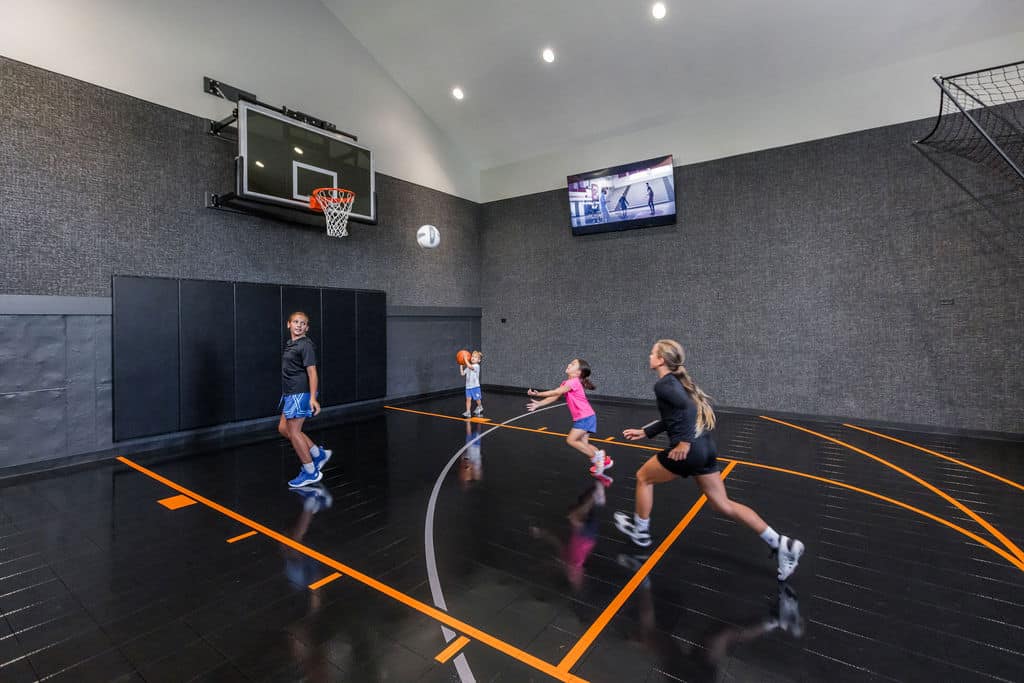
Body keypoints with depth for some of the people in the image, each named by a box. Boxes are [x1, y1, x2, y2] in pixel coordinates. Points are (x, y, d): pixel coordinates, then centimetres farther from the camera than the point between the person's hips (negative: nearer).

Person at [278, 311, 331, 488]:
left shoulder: (306, 345, -12)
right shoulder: (289, 344, 14)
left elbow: (312, 372, -19)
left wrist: (312, 398, -26)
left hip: (300, 394, -9)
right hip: (290, 394, 9)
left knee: (294, 432, -3)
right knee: (283, 429, 13)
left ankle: (310, 472, 9)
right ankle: (318, 454, 21)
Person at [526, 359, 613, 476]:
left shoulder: (574, 382, -17)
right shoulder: (566, 384, 11)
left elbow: (556, 393, -21)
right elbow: (554, 397, 8)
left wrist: (538, 394, -19)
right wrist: (538, 404, 0)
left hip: (585, 417, -9)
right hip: (581, 418, 9)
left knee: (571, 440, -12)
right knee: (583, 444, 10)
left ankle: (596, 456, 0)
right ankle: (604, 460, 25)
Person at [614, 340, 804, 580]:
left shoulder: (663, 384, -12)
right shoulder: (675, 381, 16)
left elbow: (689, 407, -27)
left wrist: (685, 442, -21)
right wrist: (645, 432, 25)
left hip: (688, 451, -9)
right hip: (705, 448, 9)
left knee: (643, 478, 15)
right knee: (723, 505, 18)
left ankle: (640, 531, 30)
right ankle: (782, 544, 17)